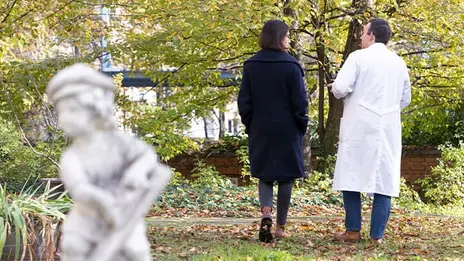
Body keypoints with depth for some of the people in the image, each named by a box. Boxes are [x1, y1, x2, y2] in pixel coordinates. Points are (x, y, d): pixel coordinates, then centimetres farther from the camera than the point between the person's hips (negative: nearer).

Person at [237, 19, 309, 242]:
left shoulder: (251, 65, -1)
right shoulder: (291, 66, -11)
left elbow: (244, 101, 2)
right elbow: (300, 101, -10)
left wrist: (249, 125, 12)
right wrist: (302, 126, 3)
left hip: (260, 131, 3)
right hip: (287, 131, -3)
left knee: (264, 175, 12)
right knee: (285, 177, 9)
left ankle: (266, 213, -13)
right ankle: (280, 226, 11)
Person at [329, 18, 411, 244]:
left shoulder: (358, 57, -5)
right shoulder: (399, 63, 9)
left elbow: (340, 88, -14)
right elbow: (405, 99, 15)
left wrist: (336, 90, 8)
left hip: (360, 127, -3)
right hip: (388, 129, 3)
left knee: (352, 178, 5)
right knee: (384, 181, 4)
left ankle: (353, 231, 4)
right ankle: (377, 235, 1)